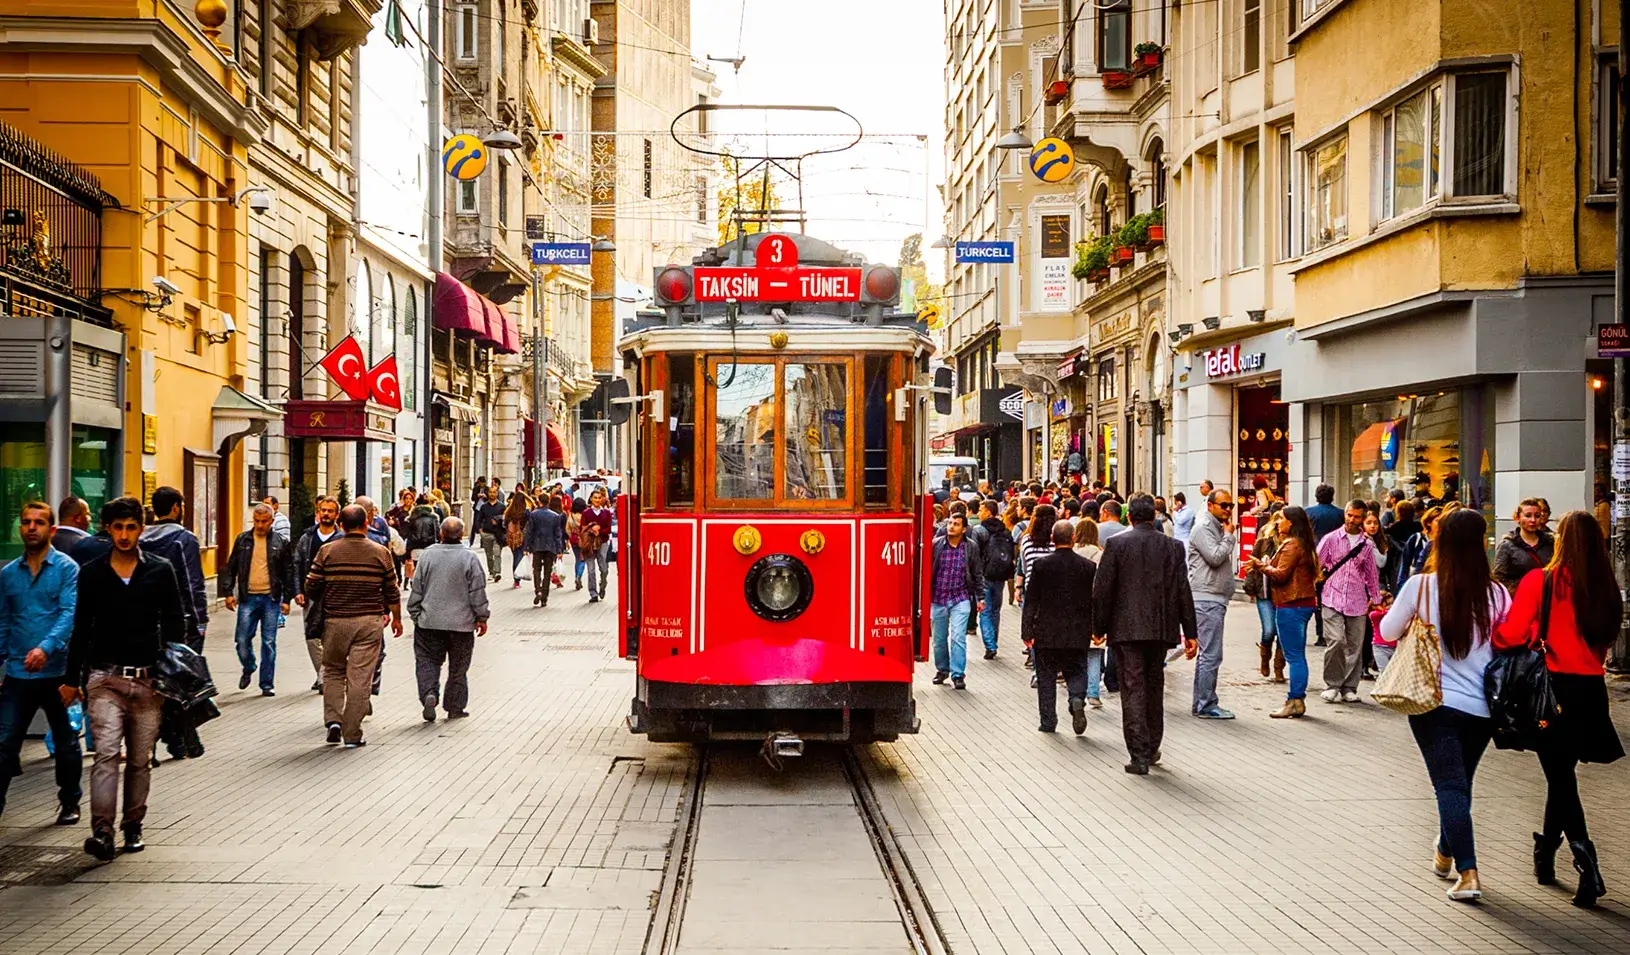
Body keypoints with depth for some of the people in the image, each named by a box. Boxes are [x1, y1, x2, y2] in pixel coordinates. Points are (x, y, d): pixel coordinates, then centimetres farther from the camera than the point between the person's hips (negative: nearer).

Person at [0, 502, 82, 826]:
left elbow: (69, 614, -15)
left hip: (57, 670, -3)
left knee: (66, 742, 12)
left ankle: (69, 802, 27)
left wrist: (46, 648, -30)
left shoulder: (67, 568, -4)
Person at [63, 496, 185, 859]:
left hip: (149, 678, 1)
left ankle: (133, 826, 19)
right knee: (107, 753, -13)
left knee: (140, 759, 7)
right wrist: (71, 678, 11)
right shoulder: (92, 573, 6)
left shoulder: (161, 570, 4)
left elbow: (175, 626, 6)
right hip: (105, 677, -1)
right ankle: (102, 831, -17)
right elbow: (81, 629, 11)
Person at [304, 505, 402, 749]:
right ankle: (352, 735, 3)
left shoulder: (327, 552, -3)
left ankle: (333, 719, 2)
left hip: (335, 620, 1)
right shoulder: (380, 553, -2)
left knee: (333, 671, 18)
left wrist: (323, 602, 20)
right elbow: (392, 591, 3)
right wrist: (396, 618, 18)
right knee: (359, 678, 2)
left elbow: (311, 587, -1)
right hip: (369, 621, -1)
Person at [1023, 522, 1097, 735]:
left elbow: (1031, 602, -5)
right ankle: (1077, 699, -17)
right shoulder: (1088, 566, -2)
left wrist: (1027, 631, 0)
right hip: (1077, 634, 1)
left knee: (1046, 677, 9)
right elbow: (1094, 601, 3)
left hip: (1047, 633, -1)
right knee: (1076, 672, 12)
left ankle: (1048, 721, 10)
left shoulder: (1041, 565, -7)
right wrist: (1096, 630, 12)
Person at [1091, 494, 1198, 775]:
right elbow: (1183, 592, 2)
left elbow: (1101, 590, -6)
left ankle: (1140, 755, -7)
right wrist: (1189, 633, 7)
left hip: (1126, 628, -3)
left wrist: (1100, 627, 4)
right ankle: (1152, 748, 28)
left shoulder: (1115, 544, -6)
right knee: (1155, 688, 17)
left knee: (1133, 690, -2)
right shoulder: (1172, 547, 2)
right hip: (1161, 628, 3)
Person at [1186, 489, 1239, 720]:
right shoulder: (1203, 528, -10)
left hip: (1214, 599, 11)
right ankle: (1207, 705, -8)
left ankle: (1201, 704, 17)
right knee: (1211, 654, -11)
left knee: (1207, 654, 12)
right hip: (1207, 599, -11)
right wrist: (1229, 536, -9)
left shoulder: (1217, 528, 21)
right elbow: (1215, 557, -20)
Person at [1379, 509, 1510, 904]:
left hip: (1435, 702, -2)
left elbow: (1388, 630, 3)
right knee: (1460, 782, 19)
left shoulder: (1421, 586, -10)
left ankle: (1467, 872, -11)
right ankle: (1445, 853, 38)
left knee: (1450, 784, -1)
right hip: (1483, 707, 2)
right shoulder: (1495, 593, -7)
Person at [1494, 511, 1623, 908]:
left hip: (1551, 686, -4)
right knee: (1561, 772, 18)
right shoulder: (1607, 590, 2)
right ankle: (1545, 854, 30)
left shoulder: (1540, 582, -12)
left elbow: (1511, 635, -14)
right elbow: (1606, 641, 8)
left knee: (1559, 775, 2)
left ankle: (1586, 862, -13)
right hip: (1590, 689, 4)